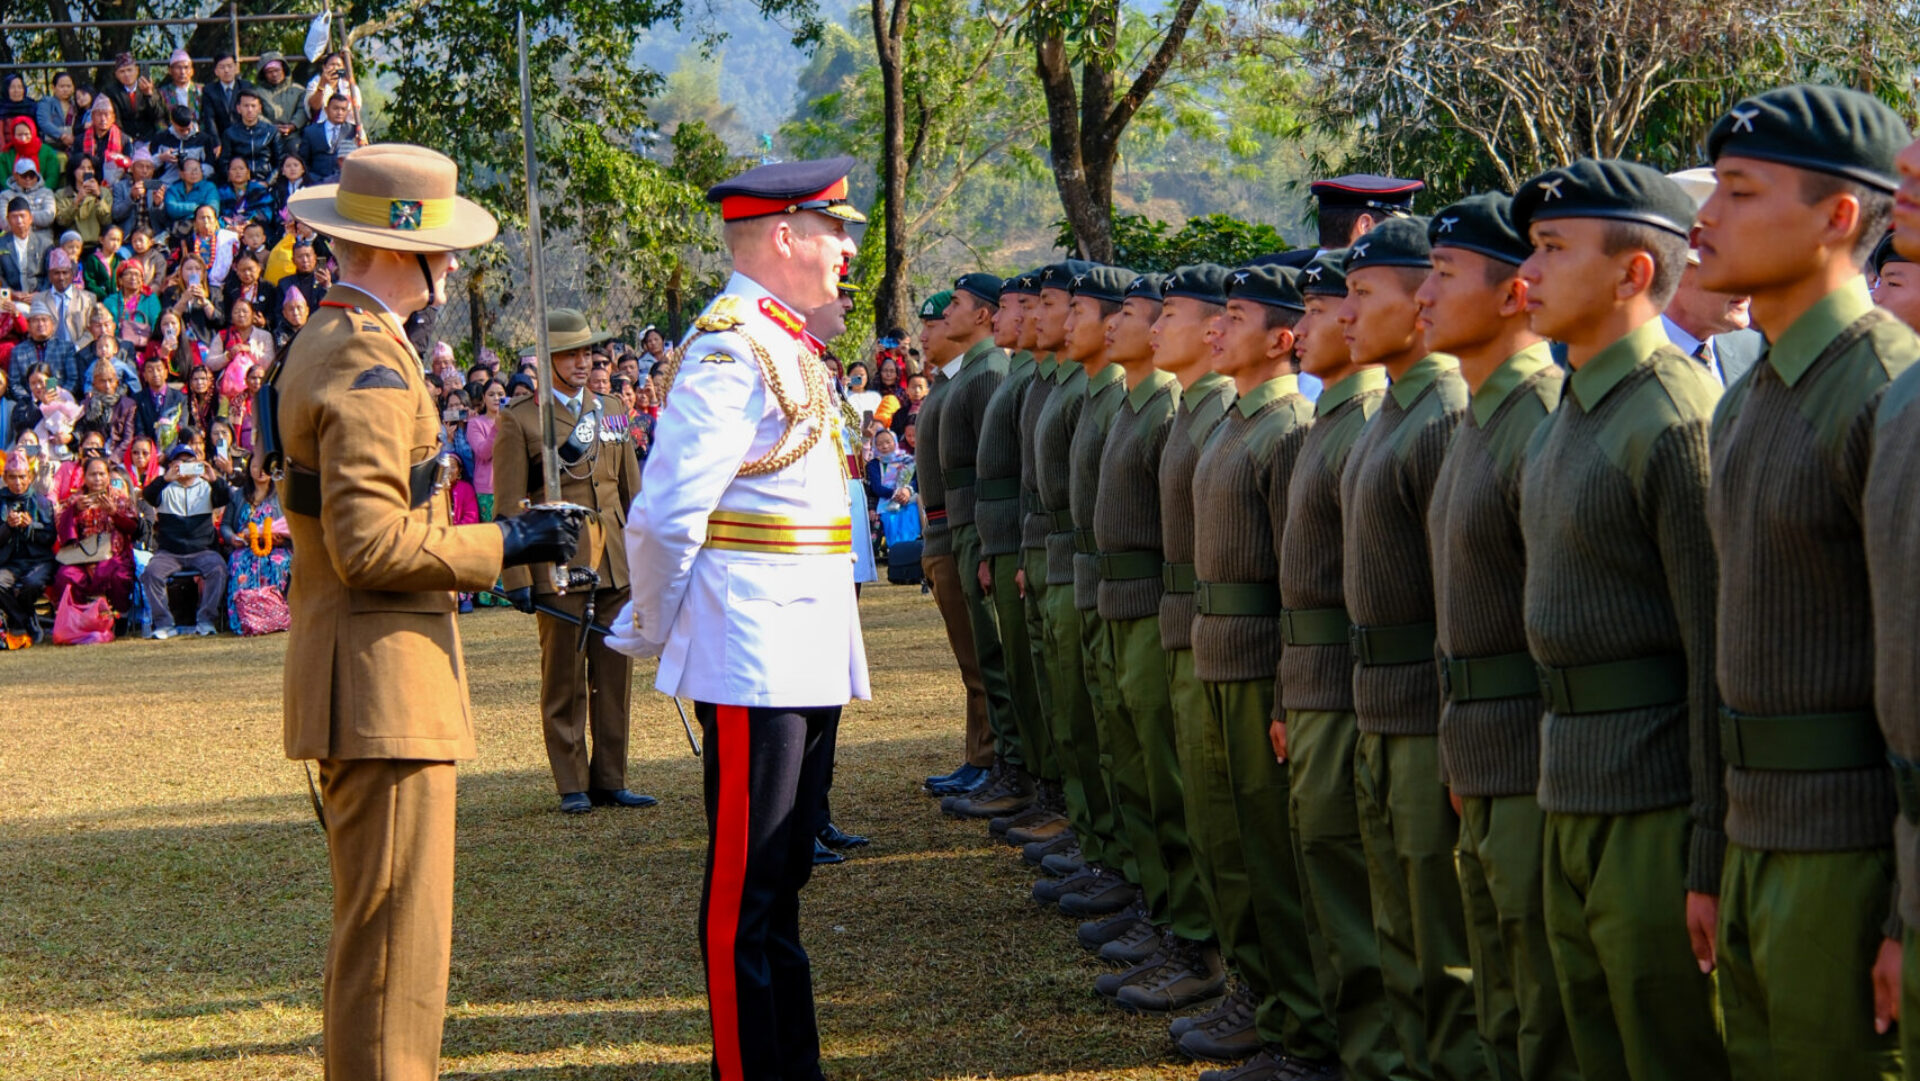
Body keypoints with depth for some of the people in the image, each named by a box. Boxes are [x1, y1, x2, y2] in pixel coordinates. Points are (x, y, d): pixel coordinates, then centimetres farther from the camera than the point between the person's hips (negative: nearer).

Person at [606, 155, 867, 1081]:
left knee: (782, 874, 16)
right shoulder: (731, 345, -16)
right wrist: (649, 629, -7)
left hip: (806, 657, 10)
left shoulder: (786, 344, 15)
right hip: (754, 661, -10)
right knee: (747, 889, -3)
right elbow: (666, 513, -19)